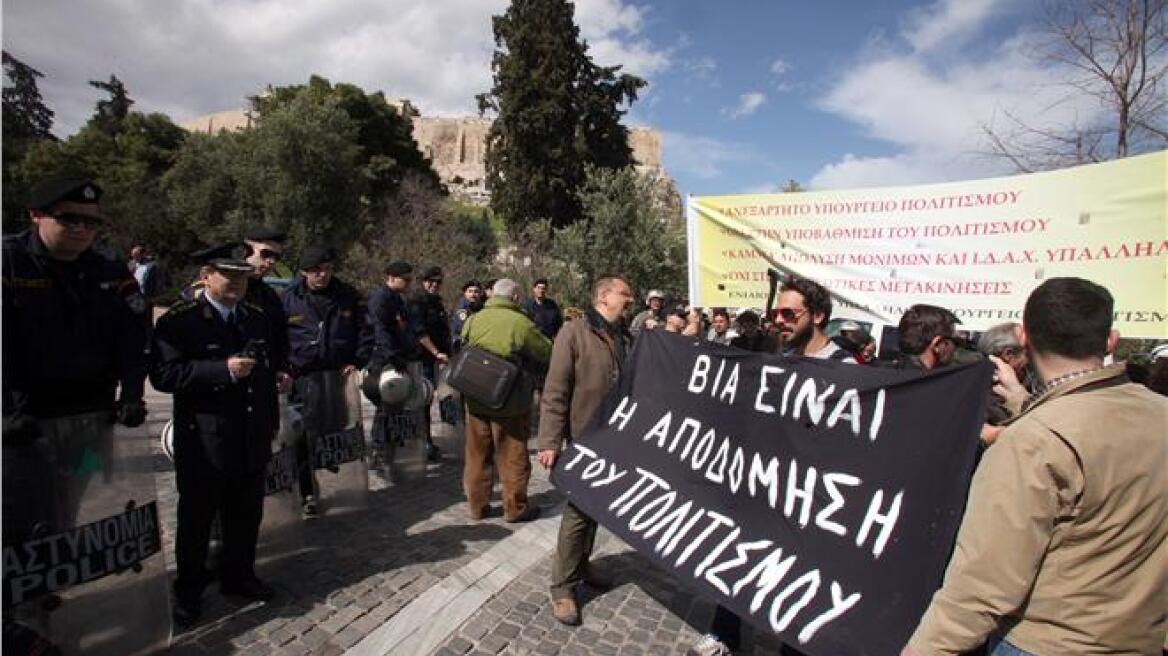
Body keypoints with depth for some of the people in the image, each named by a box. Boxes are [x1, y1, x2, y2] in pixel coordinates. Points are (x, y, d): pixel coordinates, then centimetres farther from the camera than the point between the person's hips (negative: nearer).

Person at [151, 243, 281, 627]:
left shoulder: (258, 319, 9)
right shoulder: (178, 321, -9)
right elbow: (163, 375, -19)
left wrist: (272, 422, 16)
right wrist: (223, 369, -26)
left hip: (252, 439, 5)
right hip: (203, 442, -5)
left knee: (246, 516, 17)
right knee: (196, 519, 12)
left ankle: (238, 576, 36)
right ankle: (188, 591, 30)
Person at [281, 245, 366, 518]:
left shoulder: (349, 296, 3)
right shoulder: (289, 299, 1)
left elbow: (363, 331, 10)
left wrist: (356, 362, 0)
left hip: (339, 373, 1)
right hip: (303, 376, -1)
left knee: (340, 432, 5)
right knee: (305, 437, 1)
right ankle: (308, 494, 15)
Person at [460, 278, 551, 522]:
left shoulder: (473, 320, -1)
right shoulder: (522, 324, -15)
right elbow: (548, 353, -6)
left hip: (475, 399, 4)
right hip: (509, 401, -4)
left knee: (477, 453, 16)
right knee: (512, 456, 10)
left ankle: (477, 505, 27)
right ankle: (515, 508, 20)